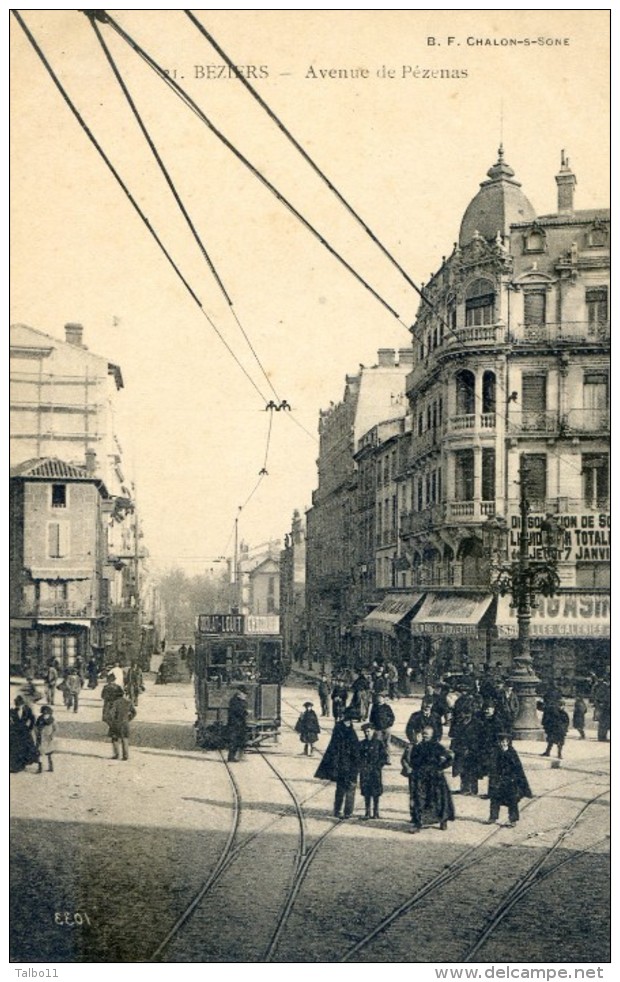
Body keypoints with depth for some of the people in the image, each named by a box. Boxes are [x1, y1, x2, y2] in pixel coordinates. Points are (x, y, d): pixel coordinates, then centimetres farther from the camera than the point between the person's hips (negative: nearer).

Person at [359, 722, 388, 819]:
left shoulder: (379, 743, -2)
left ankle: (376, 812, 10)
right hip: (364, 772, 3)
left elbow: (384, 757, -1)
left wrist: (378, 766, -10)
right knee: (366, 793, 6)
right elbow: (358, 756, 11)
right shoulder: (362, 744, 7)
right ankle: (367, 812, 14)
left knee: (376, 793, 1)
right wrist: (361, 766, -2)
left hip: (375, 771, -3)